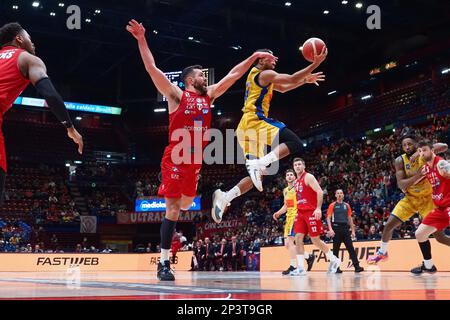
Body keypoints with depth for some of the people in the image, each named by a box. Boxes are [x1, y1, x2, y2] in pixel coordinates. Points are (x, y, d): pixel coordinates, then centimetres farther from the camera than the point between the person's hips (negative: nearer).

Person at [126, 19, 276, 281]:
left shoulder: (209, 95, 13)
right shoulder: (177, 95, -4)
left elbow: (233, 75, 16)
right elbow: (152, 69, -12)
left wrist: (254, 57, 15)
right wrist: (142, 39, -19)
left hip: (195, 161, 6)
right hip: (175, 159, -6)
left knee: (186, 203, 15)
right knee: (173, 209, -8)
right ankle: (164, 263, -3)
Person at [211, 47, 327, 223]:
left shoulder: (260, 77, 28)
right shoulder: (265, 74, -1)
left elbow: (283, 88, 37)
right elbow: (292, 79, -10)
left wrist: (306, 80, 30)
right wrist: (315, 63, -5)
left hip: (245, 128, 10)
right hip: (255, 121, -10)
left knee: (256, 175, 9)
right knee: (294, 143, -18)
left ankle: (224, 196, -3)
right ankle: (258, 164, -30)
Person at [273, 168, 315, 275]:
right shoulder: (285, 190, 19)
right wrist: (278, 213, 12)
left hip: (297, 216, -9)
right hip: (288, 217, 9)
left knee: (289, 241, -18)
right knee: (287, 244, 7)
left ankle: (293, 266, -13)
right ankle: (309, 257, 20)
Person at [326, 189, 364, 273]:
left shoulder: (347, 205, 14)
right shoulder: (332, 205, 4)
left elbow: (350, 218, 17)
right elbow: (328, 218, -1)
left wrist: (353, 230, 11)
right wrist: (330, 229, -14)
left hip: (345, 228, 3)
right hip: (336, 228, -3)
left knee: (351, 247, -3)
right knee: (336, 249, 1)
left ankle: (357, 266, -7)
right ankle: (336, 268, 7)